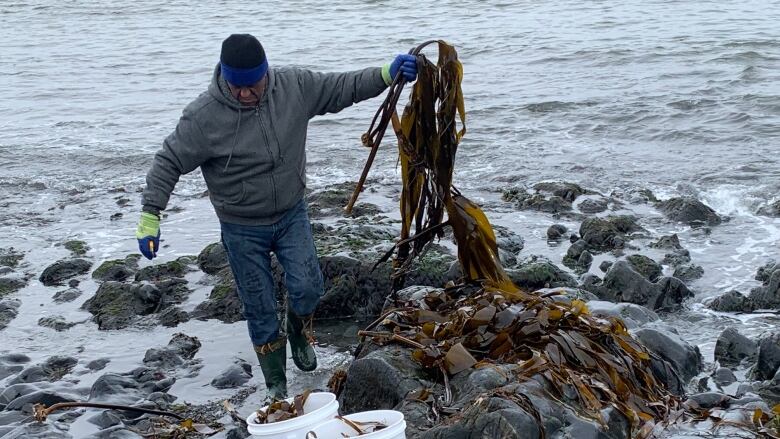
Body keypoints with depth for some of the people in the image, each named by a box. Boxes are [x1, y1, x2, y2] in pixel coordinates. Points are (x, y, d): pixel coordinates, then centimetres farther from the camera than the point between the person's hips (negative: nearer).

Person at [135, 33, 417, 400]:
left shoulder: (294, 86, -13)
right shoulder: (203, 116, -22)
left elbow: (342, 87, -1)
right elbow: (168, 163, -14)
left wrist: (387, 75, -12)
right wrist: (150, 216, -18)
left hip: (292, 215, 2)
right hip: (242, 230, -2)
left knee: (307, 289, -9)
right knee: (261, 311, 6)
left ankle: (298, 331, 28)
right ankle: (276, 386, 25)